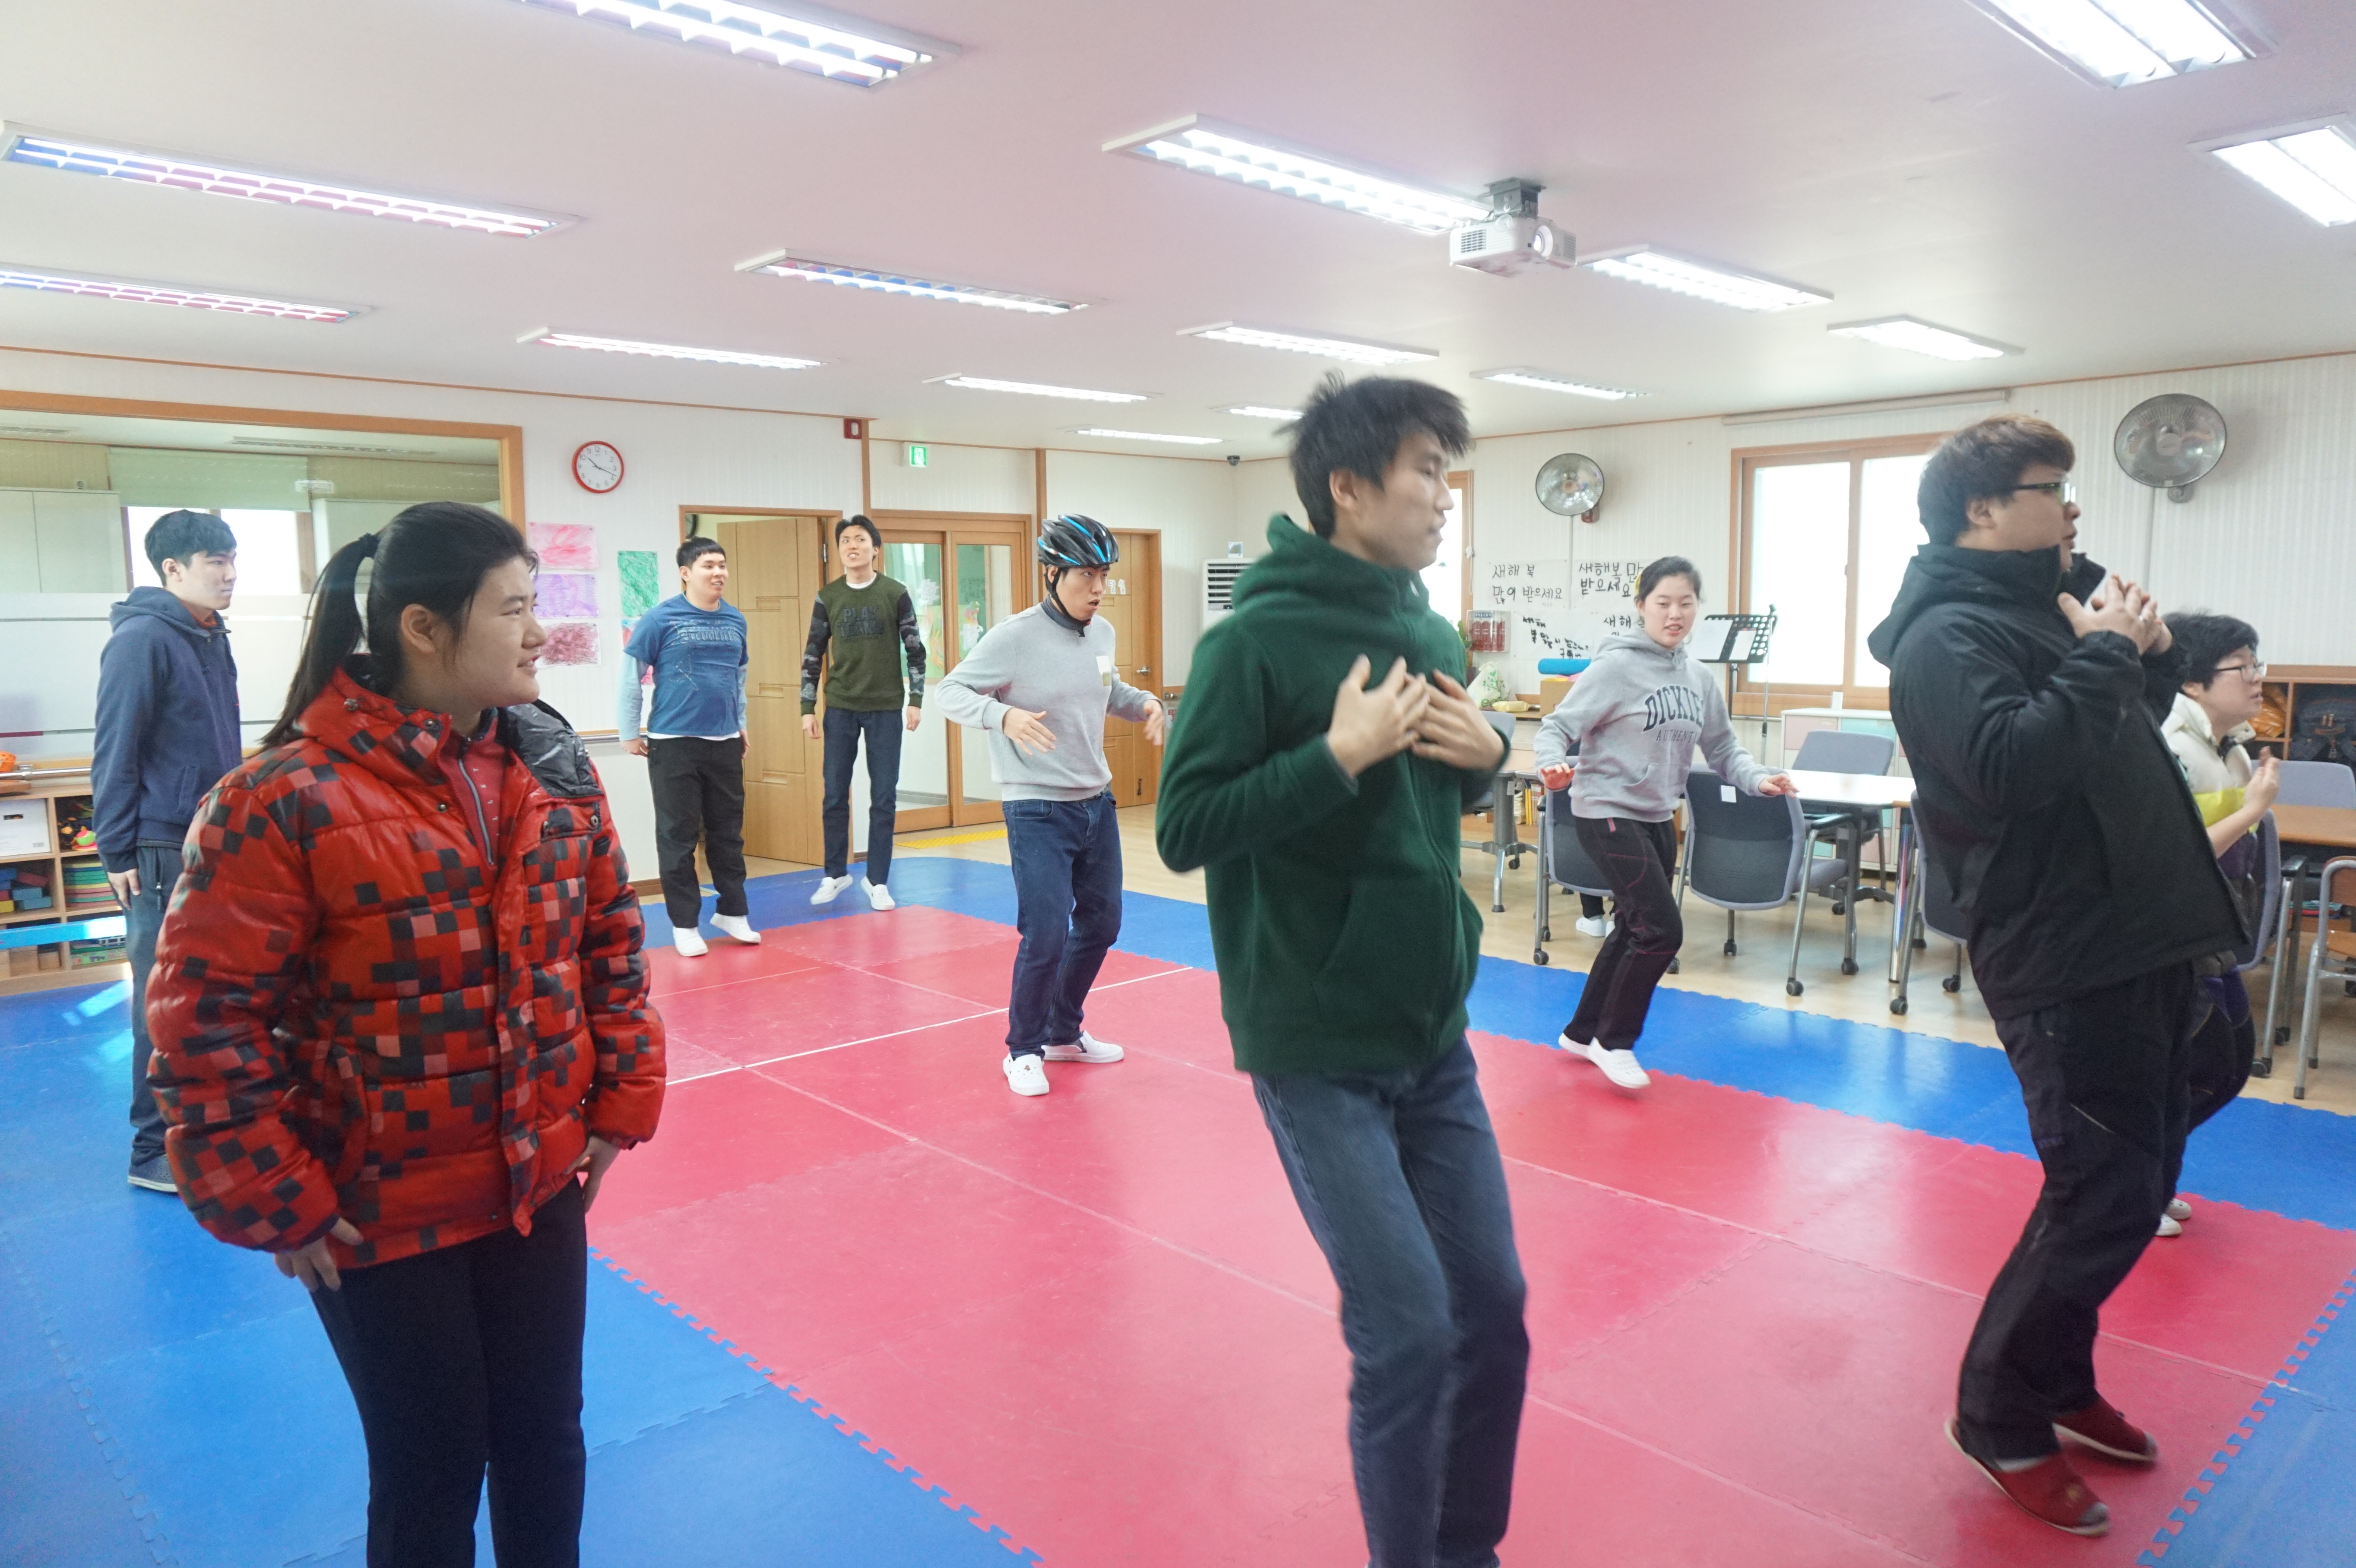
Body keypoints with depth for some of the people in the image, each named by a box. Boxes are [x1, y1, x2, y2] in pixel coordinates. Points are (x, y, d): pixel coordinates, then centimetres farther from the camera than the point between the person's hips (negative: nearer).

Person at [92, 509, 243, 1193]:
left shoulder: (212, 639, 13)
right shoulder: (141, 640, -11)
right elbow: (114, 754, -13)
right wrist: (118, 854, -13)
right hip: (163, 852, -8)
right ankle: (154, 1151, 8)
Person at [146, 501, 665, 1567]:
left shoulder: (553, 768, -1)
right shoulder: (287, 800, -18)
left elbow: (610, 941, 7)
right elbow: (207, 1014, -13)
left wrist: (621, 1101, 4)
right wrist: (274, 1201, -11)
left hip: (541, 1185, 5)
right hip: (382, 1218, -4)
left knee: (544, 1440, 18)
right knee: (429, 1475, 13)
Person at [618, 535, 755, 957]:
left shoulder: (736, 620, 7)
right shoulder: (661, 618, -6)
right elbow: (630, 676, -3)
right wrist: (630, 734, -2)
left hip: (725, 744, 4)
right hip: (673, 744, -4)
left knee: (728, 833, 11)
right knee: (678, 836, 3)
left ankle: (732, 912, 23)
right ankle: (685, 923, 13)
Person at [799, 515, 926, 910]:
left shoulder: (895, 594, -1)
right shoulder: (828, 597, 3)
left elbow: (915, 650, 1)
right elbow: (814, 655, 6)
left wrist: (915, 700, -6)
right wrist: (807, 707, 1)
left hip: (886, 708, -1)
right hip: (840, 708, 2)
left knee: (884, 797, 2)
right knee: (835, 796, 6)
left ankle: (878, 881, 11)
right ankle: (835, 874, 21)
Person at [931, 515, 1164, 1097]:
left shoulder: (1102, 632, 3)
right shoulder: (1015, 637, -17)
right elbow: (946, 693, -15)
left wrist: (1143, 702, 1)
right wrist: (1003, 714, -33)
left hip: (1097, 803, 7)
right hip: (1038, 811, -7)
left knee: (1101, 923, 14)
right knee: (1046, 936, -9)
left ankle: (1065, 1033, 34)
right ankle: (1024, 1050, 14)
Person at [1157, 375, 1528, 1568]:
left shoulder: (1432, 633, 6)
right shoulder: (1257, 638, -14)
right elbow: (1185, 828, -15)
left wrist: (1488, 751, -3)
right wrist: (1338, 756, -23)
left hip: (1433, 1034, 7)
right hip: (1316, 1047, -6)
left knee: (1493, 1310, 12)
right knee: (1407, 1336, -4)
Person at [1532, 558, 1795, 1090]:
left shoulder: (1698, 679, 6)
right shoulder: (1616, 667, -14)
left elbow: (1722, 747, 14)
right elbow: (1558, 726, -15)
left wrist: (1757, 779, -4)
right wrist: (1552, 764, -36)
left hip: (1659, 818, 8)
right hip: (1607, 813, -8)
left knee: (1636, 931, 16)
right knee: (1661, 931, -12)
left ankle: (1583, 1032, 33)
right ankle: (1614, 1040, 7)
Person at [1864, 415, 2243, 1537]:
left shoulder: (2051, 598, 16)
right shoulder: (1946, 636, -12)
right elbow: (2010, 764, -29)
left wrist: (2145, 642, 8)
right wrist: (2104, 653, -17)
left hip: (2138, 944, 10)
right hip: (2065, 961, -10)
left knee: (2136, 1182, 17)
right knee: (2102, 1198, -6)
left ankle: (2058, 1379, 34)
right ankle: (2000, 1416, 12)